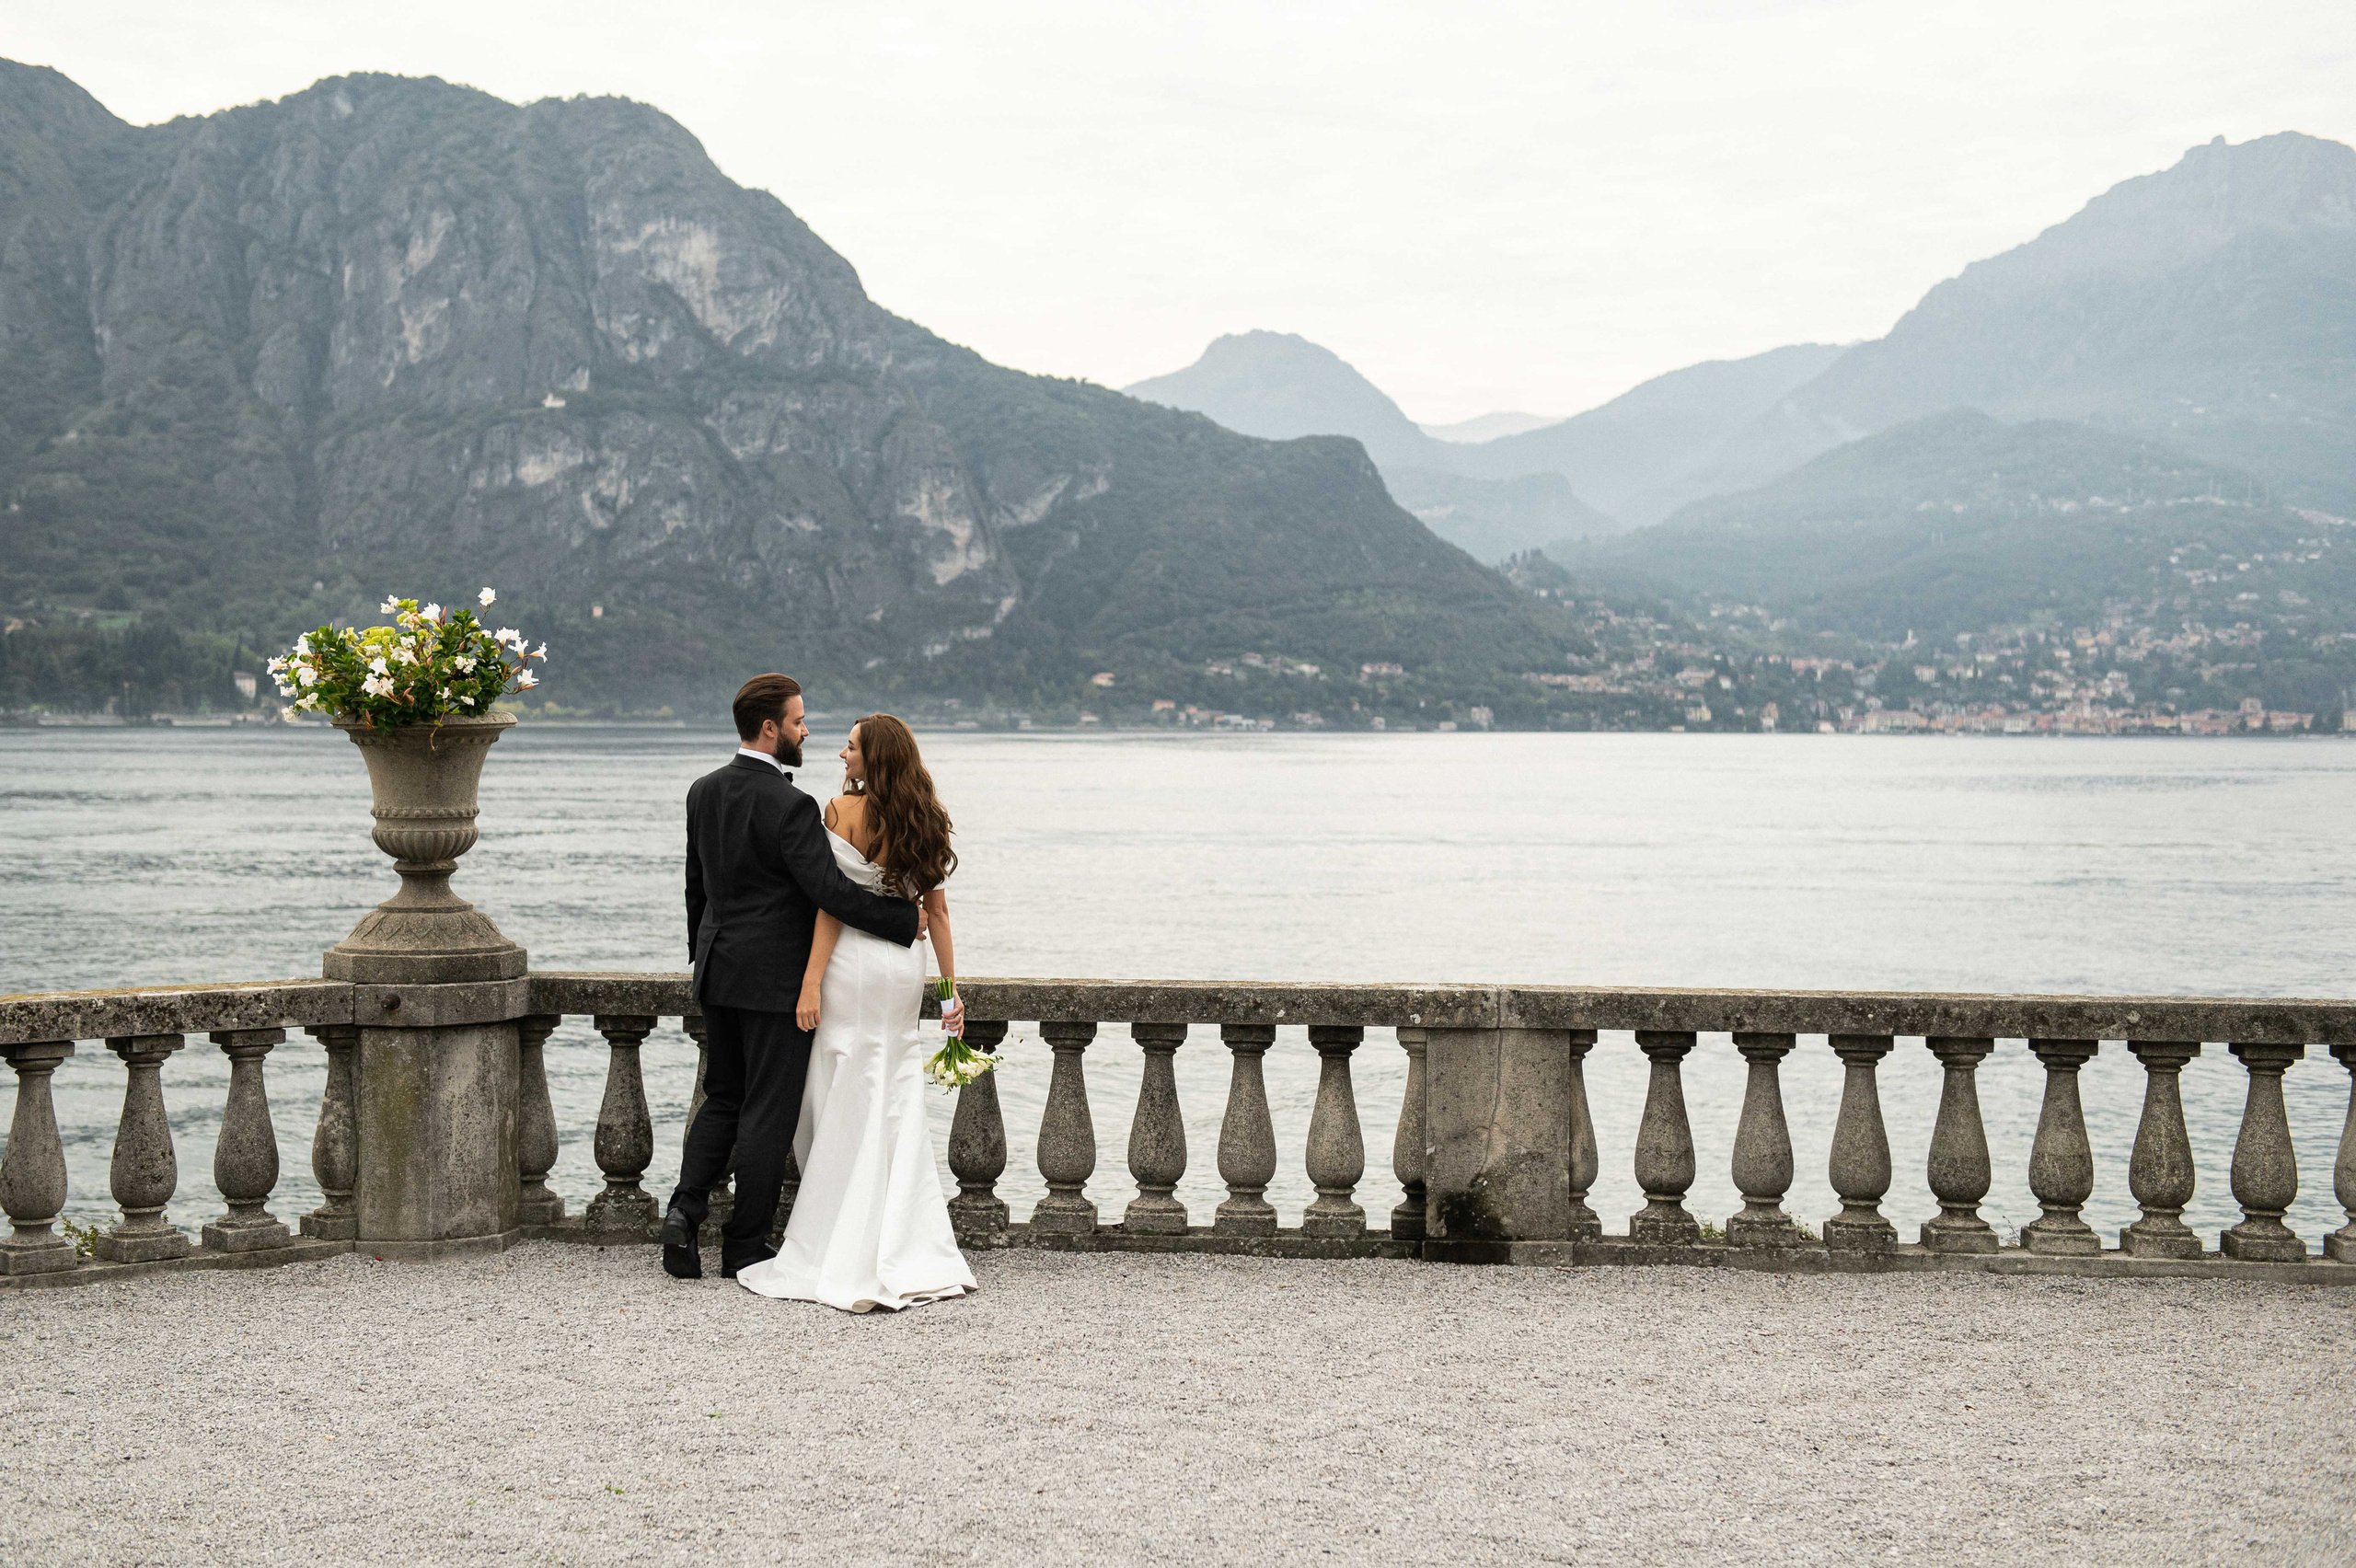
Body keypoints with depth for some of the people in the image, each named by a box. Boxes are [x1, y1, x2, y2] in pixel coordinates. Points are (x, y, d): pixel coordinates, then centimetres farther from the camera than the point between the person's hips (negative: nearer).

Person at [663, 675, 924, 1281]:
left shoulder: (703, 792, 5)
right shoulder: (790, 806, -19)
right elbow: (830, 891, -23)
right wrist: (906, 918, -13)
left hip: (717, 972, 7)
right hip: (776, 977, -7)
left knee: (722, 1100, 18)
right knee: (767, 1113, 4)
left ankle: (684, 1211, 2)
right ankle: (745, 1246, 10)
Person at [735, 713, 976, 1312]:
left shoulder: (845, 809, -10)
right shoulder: (923, 818, 8)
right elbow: (935, 908, 10)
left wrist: (812, 982, -13)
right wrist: (952, 985, 13)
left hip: (854, 964, -6)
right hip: (905, 968, 6)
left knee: (845, 1113, 0)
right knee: (898, 1111, 11)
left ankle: (840, 1262, 2)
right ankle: (910, 1255, 12)